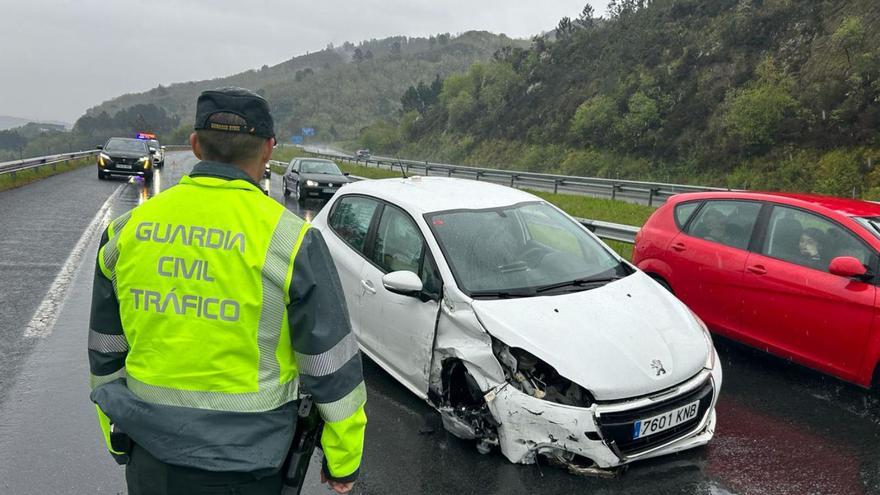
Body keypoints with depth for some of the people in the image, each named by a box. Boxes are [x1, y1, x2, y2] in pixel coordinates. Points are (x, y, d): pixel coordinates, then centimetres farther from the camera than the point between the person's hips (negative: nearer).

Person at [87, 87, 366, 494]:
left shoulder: (129, 229, -1)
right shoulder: (289, 239, -15)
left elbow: (105, 355, 9)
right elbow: (333, 368, -11)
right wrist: (343, 460, 2)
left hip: (149, 462, 4)